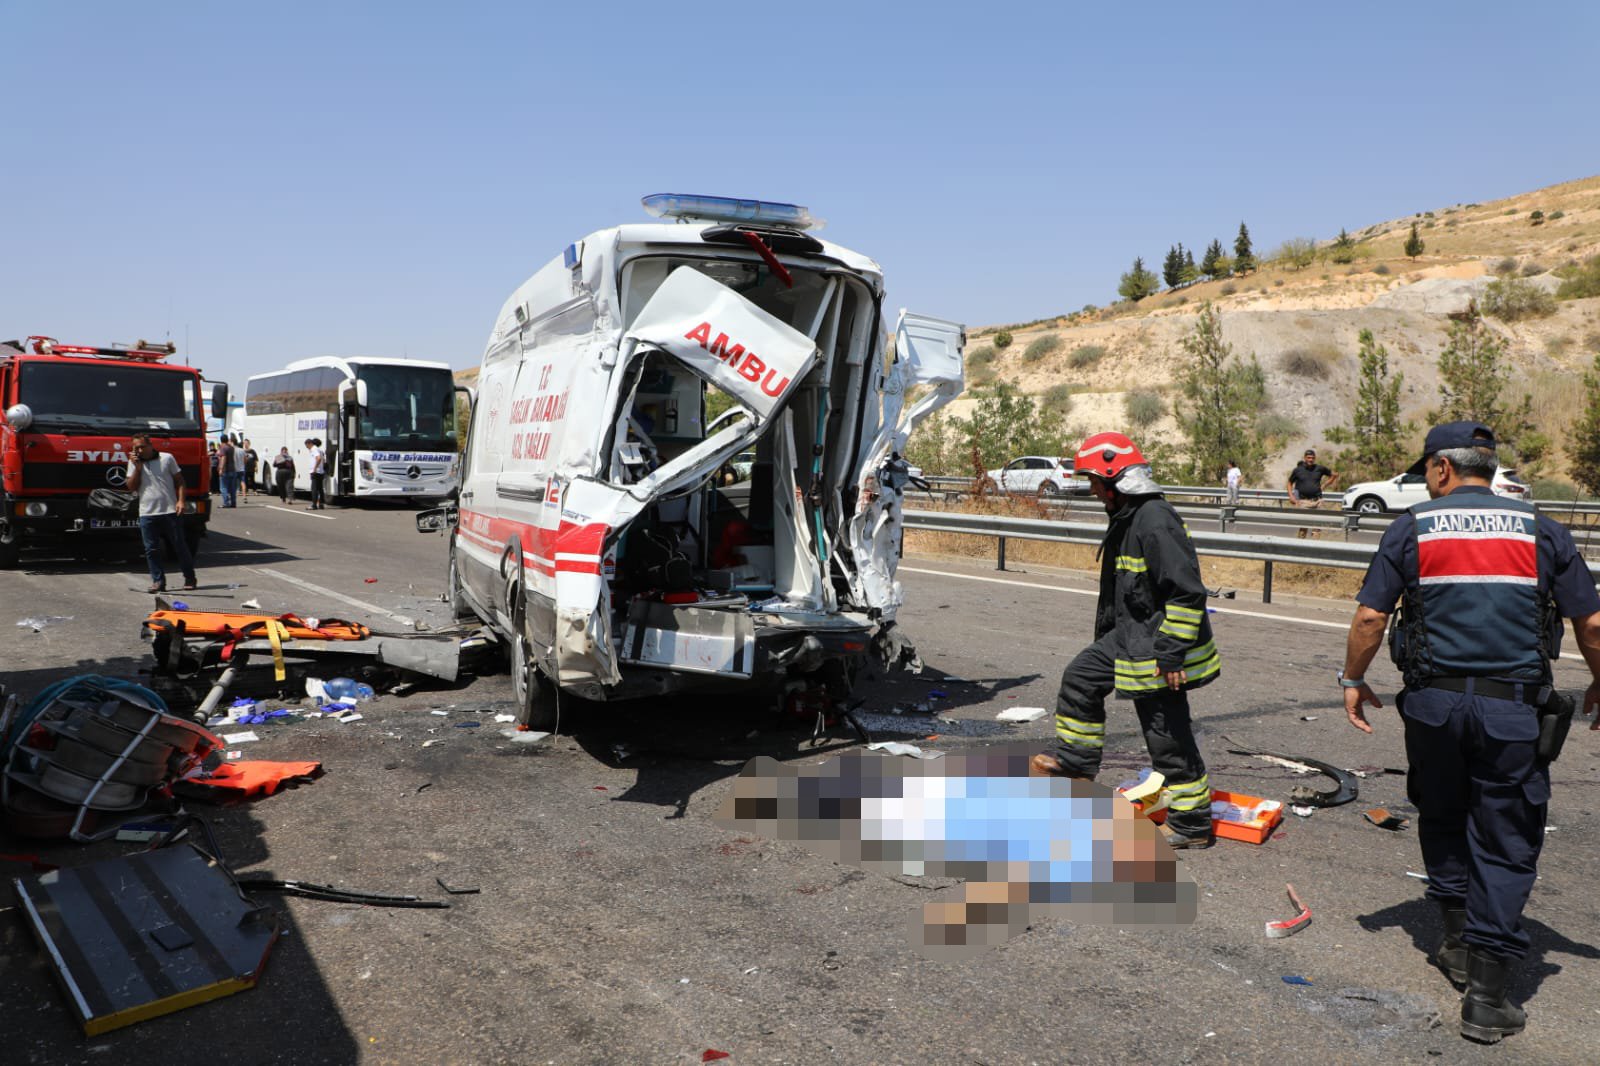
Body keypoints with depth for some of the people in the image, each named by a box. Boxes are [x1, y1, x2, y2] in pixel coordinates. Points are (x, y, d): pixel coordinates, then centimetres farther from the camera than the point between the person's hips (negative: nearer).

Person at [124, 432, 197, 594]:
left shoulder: (167, 458, 3)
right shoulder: (134, 463, 9)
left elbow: (179, 481, 6)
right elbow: (131, 487, 4)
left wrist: (180, 501, -7)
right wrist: (137, 468, -7)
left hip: (169, 511, -2)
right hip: (147, 514, 2)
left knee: (180, 546, 4)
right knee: (151, 550, 2)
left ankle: (190, 578, 16)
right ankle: (158, 581, 9)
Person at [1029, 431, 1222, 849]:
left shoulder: (1155, 521, -23)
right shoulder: (1126, 518, 11)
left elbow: (1188, 592, -26)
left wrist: (1172, 654, -25)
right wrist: (1103, 636, 30)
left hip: (1157, 646, -10)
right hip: (1130, 637, 10)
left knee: (1169, 736, -1)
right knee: (1080, 678, 18)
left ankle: (1192, 825, 12)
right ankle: (1074, 764, 34)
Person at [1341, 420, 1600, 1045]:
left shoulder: (1411, 529, -1)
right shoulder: (1541, 531, 2)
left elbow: (1369, 617, -5)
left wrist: (1354, 680, 9)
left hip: (1433, 701, 0)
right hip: (1513, 707, 0)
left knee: (1442, 822, 22)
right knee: (1505, 846, 6)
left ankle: (1458, 943, 33)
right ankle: (1486, 998, 7)